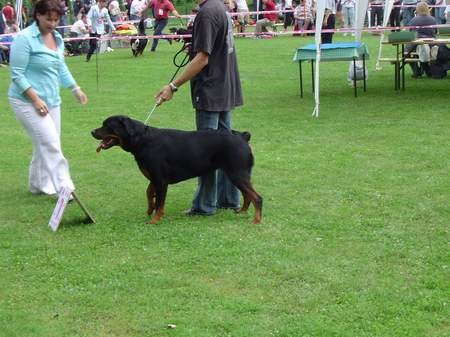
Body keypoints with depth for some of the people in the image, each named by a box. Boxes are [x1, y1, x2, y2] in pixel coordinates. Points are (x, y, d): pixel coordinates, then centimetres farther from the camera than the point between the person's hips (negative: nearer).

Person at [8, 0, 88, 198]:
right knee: (50, 144, -10)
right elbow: (17, 74, -15)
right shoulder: (25, 38, -15)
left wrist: (75, 89, 16)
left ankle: (37, 185, 26)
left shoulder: (57, 38, 8)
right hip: (28, 102, -7)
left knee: (45, 144, 12)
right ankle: (63, 188, -6)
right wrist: (35, 99, -20)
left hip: (51, 101, 8)